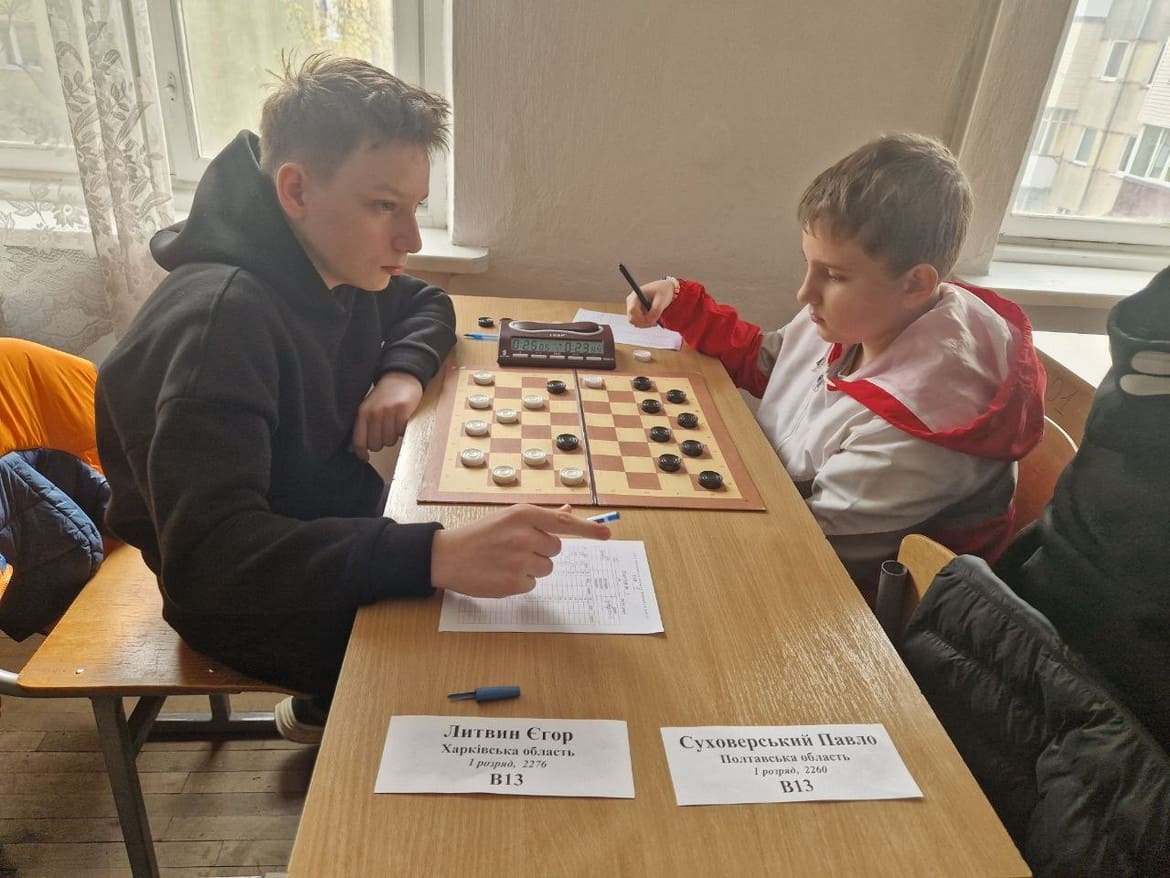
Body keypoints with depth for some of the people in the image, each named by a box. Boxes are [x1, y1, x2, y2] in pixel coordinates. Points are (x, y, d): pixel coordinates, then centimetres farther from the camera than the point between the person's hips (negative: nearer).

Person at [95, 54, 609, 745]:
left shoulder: (339, 264, -6)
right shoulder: (220, 318, -31)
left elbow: (426, 306, 13)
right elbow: (207, 558, -38)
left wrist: (404, 372, -10)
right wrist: (434, 556, -50)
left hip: (337, 520, 8)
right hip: (245, 596, -7)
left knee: (512, 588, 5)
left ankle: (327, 706, 23)